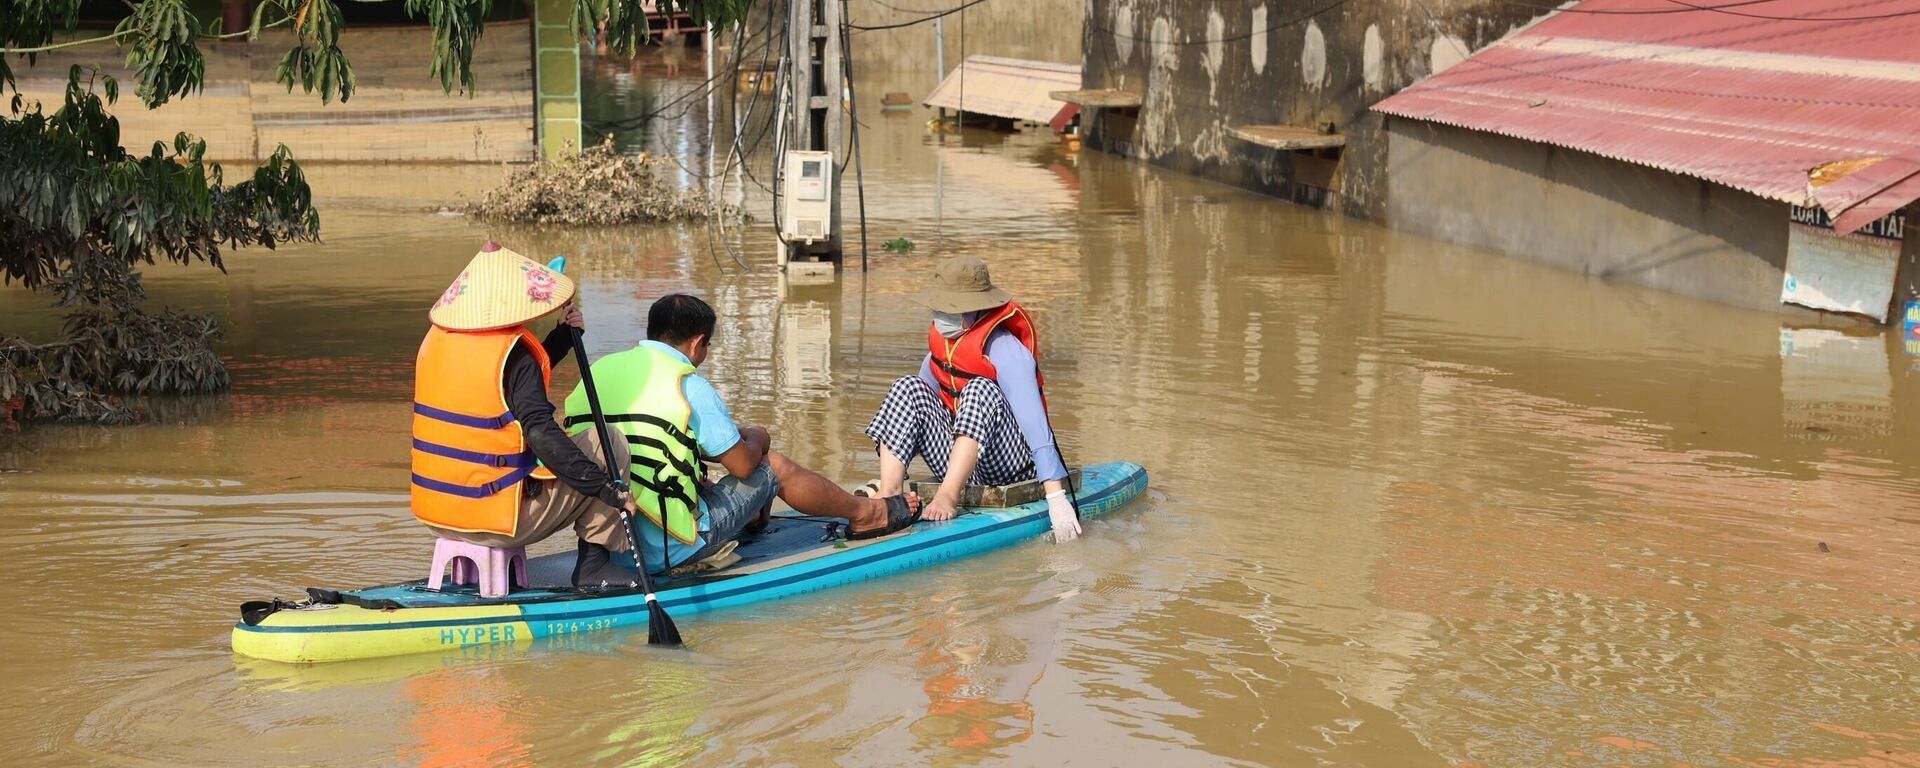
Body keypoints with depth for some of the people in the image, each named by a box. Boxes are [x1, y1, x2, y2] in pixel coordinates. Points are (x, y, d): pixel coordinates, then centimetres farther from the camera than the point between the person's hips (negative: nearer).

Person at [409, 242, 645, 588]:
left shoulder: (437, 337, 7)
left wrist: (564, 335, 18)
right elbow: (542, 434, -24)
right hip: (496, 517, -8)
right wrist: (609, 490, -21)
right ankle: (590, 573, 5)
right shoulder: (511, 351, -17)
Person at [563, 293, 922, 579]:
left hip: (604, 542, 6)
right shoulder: (687, 385, -14)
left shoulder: (597, 371, 5)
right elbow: (743, 464, -8)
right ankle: (866, 513, 33)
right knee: (776, 467, 13)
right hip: (673, 550, -6)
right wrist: (756, 439, 15)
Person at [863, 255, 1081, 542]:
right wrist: (891, 474, 13)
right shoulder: (941, 340, 3)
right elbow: (916, 406, 15)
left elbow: (1035, 424, -29)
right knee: (908, 388, -11)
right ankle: (888, 496, -28)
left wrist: (1056, 498, -37)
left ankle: (948, 497, -43)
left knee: (980, 390, -31)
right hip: (957, 465, 7)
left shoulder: (1005, 351, -19)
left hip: (1010, 468, -7)